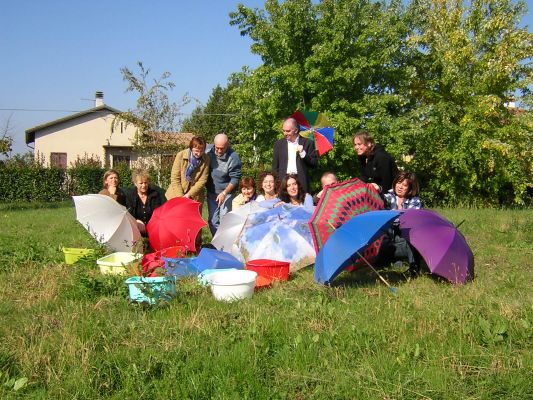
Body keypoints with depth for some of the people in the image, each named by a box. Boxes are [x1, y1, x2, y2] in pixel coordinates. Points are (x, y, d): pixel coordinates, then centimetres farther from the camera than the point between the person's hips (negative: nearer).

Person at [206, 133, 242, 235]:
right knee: (213, 221, 10)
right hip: (211, 192, 5)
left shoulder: (233, 157, -19)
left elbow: (235, 179, -14)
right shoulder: (208, 151, -6)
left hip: (227, 193, -5)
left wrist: (224, 193, -19)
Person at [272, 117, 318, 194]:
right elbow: (275, 166, 12)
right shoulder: (279, 144, 12)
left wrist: (303, 153, -12)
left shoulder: (307, 143, 5)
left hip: (301, 182, -1)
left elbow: (314, 163, 2)